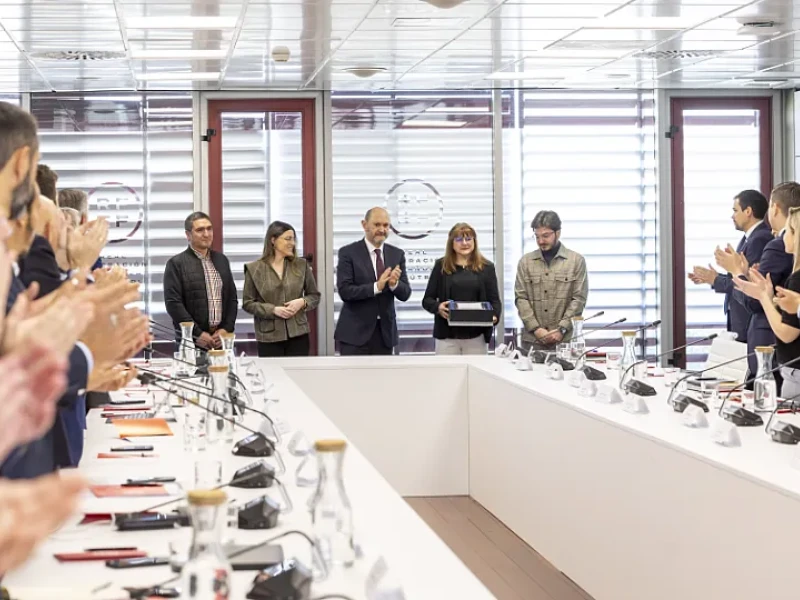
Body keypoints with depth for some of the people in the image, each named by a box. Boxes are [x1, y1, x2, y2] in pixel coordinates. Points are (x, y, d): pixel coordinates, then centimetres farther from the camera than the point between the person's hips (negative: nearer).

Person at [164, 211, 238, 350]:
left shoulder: (222, 260, 14)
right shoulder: (176, 263, -2)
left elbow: (232, 298, 15)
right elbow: (173, 303, -9)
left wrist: (226, 329, 0)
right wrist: (197, 334, -13)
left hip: (221, 338, 4)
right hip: (191, 341, -4)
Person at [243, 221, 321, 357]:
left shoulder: (301, 265, 5)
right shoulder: (254, 269, -1)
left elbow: (315, 295, 12)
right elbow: (247, 303, 0)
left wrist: (302, 302, -10)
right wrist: (273, 310, -13)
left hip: (298, 334, 2)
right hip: (269, 336, -2)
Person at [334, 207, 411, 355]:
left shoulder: (397, 254, 7)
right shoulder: (348, 253, -6)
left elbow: (405, 294, 4)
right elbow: (345, 291, -14)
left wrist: (394, 284, -19)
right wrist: (376, 287, -27)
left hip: (385, 331, 5)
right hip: (355, 331, -5)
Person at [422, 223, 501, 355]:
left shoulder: (486, 267, 7)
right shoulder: (441, 266, 5)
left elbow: (494, 299, 4)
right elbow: (427, 299, 6)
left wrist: (494, 316, -17)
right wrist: (437, 307, -16)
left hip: (477, 336, 0)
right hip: (447, 335, 0)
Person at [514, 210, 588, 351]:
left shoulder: (576, 260, 3)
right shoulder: (525, 262, 8)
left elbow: (579, 299, -1)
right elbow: (520, 298, 3)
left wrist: (561, 329, -10)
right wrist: (536, 329, -8)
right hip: (532, 339, 1)